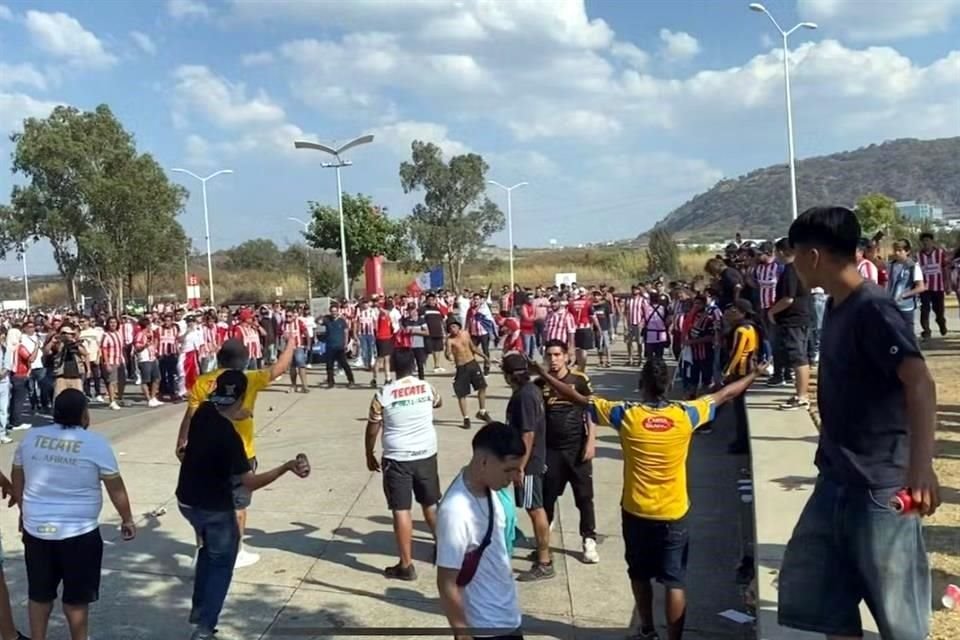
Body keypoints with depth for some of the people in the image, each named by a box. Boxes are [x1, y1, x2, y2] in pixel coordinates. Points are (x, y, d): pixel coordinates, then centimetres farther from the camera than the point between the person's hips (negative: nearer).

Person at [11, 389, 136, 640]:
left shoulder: (31, 437, 1)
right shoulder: (95, 443, -12)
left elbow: (18, 482, 12)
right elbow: (116, 488, -7)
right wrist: (127, 519, 6)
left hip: (36, 529, 4)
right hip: (78, 532, -4)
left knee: (39, 593, 17)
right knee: (76, 597, 10)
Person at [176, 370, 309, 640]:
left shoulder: (204, 412, -7)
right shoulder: (229, 436, -28)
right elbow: (250, 482, -30)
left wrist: (234, 416, 36)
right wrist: (286, 467, -36)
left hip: (187, 500, 8)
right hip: (215, 507, -8)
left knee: (209, 549, 29)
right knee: (222, 564, 9)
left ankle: (198, 608, 37)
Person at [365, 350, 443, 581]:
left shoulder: (383, 394, -11)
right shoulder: (427, 388, -2)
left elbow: (372, 430, -3)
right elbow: (438, 403, 23)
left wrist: (370, 455, 11)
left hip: (397, 459, -4)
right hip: (426, 455, 4)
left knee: (401, 510, 1)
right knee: (431, 504, 20)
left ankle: (406, 566, 4)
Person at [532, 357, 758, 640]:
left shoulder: (626, 414, -14)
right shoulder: (686, 414, -10)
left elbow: (578, 399, -8)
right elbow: (724, 395, 5)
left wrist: (544, 374, 2)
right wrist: (753, 374, 21)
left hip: (636, 512, 0)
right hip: (674, 514, 0)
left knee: (640, 575, 21)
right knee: (675, 582, 6)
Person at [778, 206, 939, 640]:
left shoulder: (874, 310, -20)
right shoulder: (836, 307, 7)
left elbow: (920, 383, -34)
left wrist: (921, 464, -48)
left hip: (880, 489, -9)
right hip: (836, 483, 9)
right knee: (816, 595, 16)